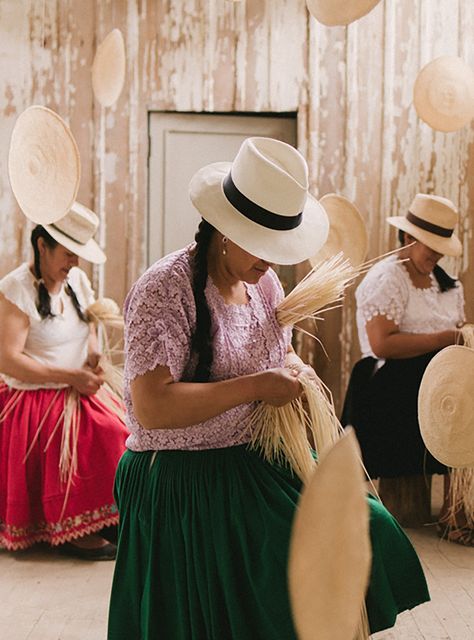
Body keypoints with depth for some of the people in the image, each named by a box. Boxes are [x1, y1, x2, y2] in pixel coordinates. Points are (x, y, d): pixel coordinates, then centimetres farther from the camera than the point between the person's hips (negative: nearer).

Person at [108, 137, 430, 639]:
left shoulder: (263, 282, 5)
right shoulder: (163, 291, -19)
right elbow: (151, 408, -29)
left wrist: (296, 370, 1)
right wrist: (256, 387, -24)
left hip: (255, 466, 7)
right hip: (179, 484, -7)